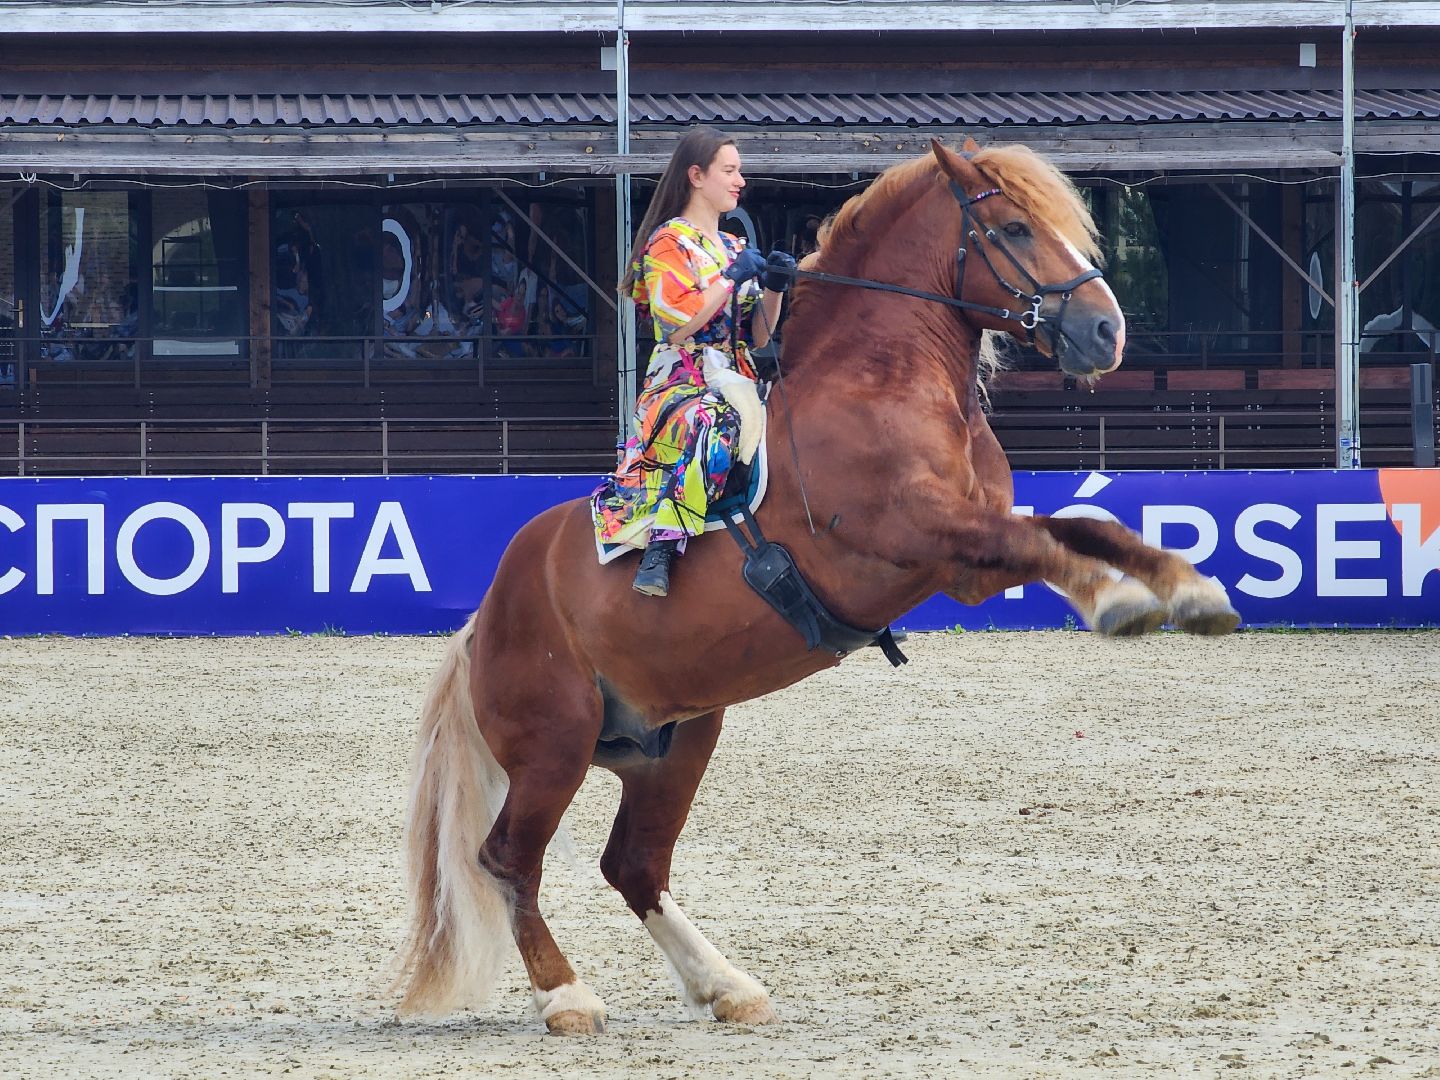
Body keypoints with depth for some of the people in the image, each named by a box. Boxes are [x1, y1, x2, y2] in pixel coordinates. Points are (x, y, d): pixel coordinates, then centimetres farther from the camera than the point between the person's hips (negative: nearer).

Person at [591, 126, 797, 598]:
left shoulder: (734, 249, 22)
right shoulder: (668, 244, 0)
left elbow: (757, 336, 19)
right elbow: (678, 324, -14)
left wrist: (774, 289, 2)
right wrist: (734, 278, -10)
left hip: (738, 386, 8)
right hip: (680, 386, -8)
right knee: (702, 428, -41)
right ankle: (660, 550, -49)